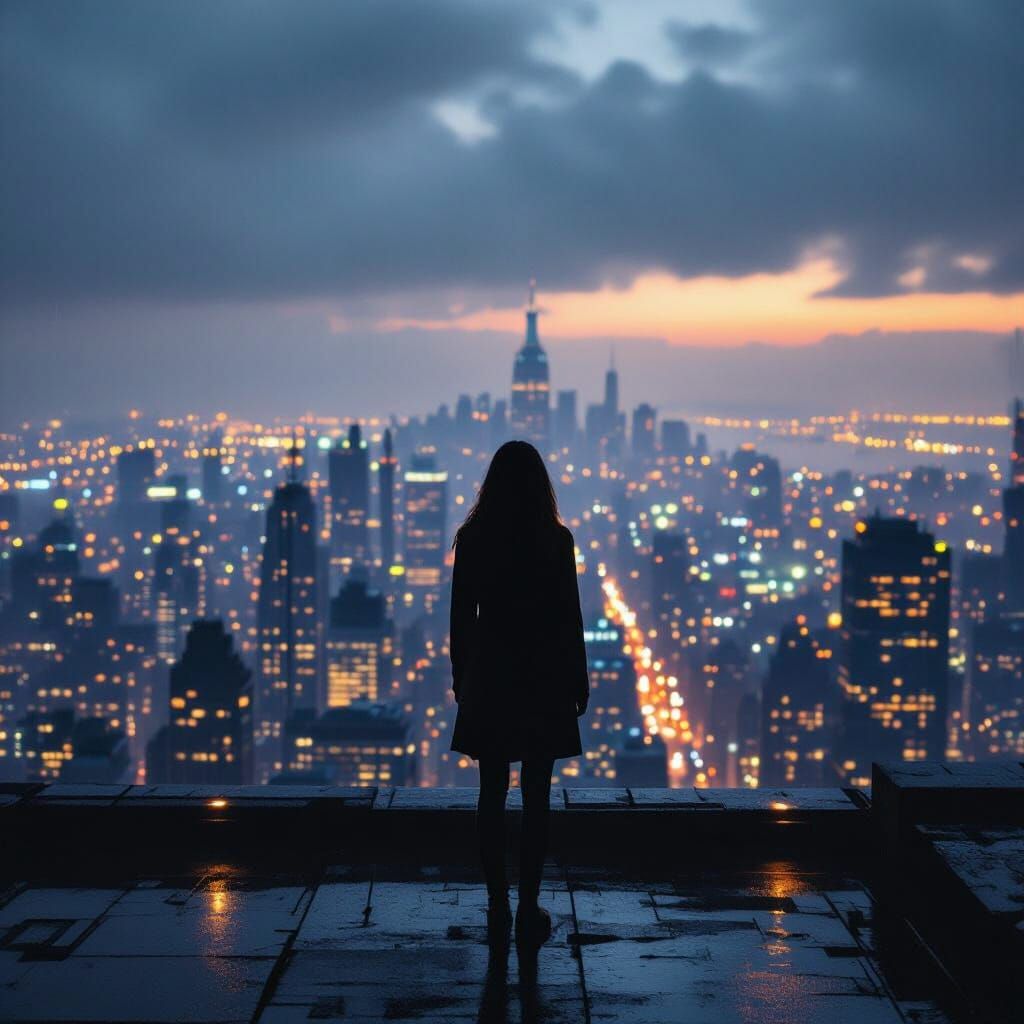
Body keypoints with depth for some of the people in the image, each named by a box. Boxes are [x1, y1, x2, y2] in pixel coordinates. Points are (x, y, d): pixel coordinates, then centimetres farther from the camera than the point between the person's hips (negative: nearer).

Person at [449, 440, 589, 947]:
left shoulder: (472, 539, -3)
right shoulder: (556, 540, -7)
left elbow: (460, 615, 1)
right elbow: (570, 616, -5)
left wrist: (460, 676, 12)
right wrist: (579, 680, 5)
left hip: (488, 677, 1)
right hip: (544, 677, -1)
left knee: (492, 793, 9)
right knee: (536, 796, 3)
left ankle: (498, 906, 11)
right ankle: (528, 910, 3)